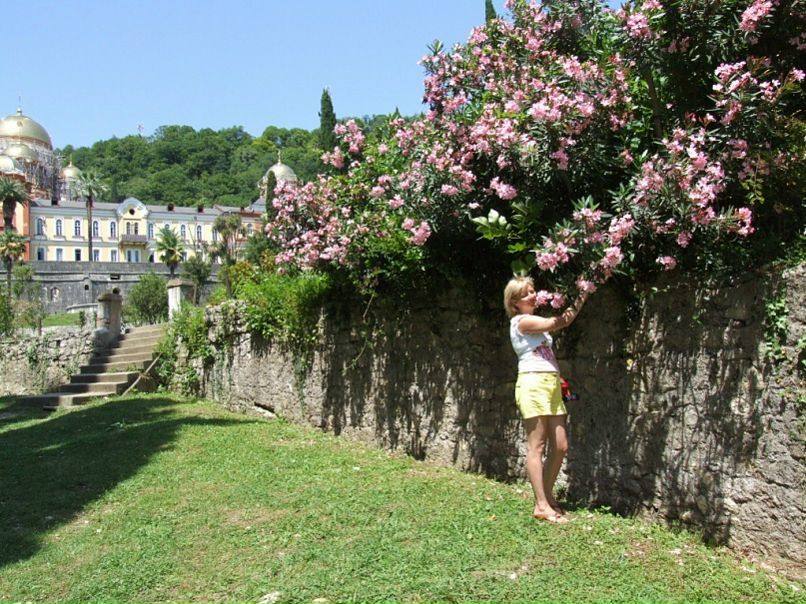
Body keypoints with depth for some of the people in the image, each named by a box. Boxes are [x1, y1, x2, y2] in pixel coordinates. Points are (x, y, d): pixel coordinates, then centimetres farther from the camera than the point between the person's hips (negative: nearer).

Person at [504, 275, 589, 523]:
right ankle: (541, 506, -3)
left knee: (560, 446, 7)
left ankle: (547, 497, 18)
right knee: (537, 445, -6)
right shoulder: (521, 321, -5)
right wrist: (580, 299, -14)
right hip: (533, 384, -9)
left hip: (551, 385, 9)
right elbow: (557, 323, -14)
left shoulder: (536, 322, 23)